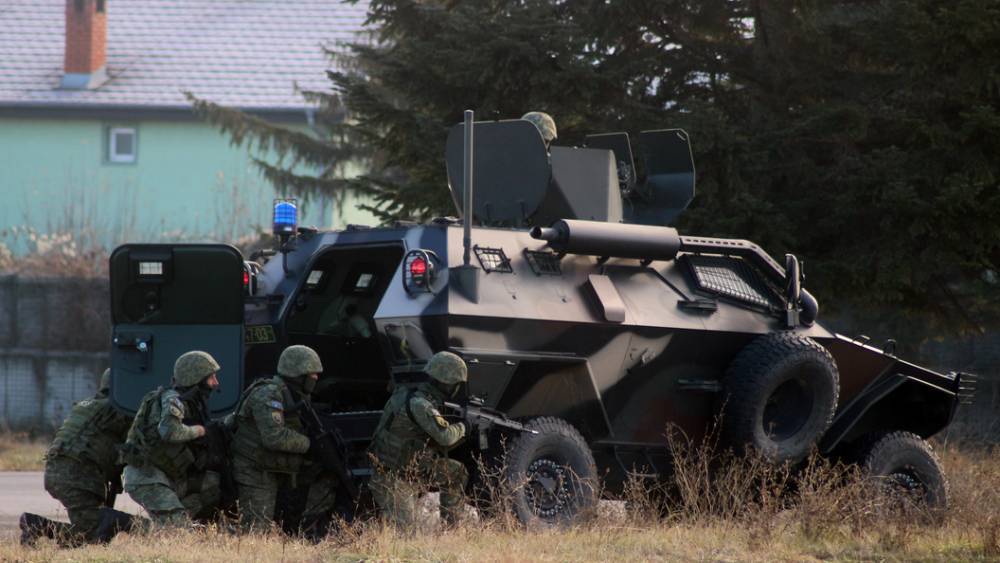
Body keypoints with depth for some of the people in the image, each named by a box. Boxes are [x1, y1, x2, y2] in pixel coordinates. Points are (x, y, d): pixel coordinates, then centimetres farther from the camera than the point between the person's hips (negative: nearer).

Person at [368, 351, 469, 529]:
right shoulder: (419, 404, -26)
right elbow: (445, 436, -33)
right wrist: (461, 428, -12)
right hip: (393, 479, -9)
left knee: (457, 473, 13)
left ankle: (452, 528, 20)